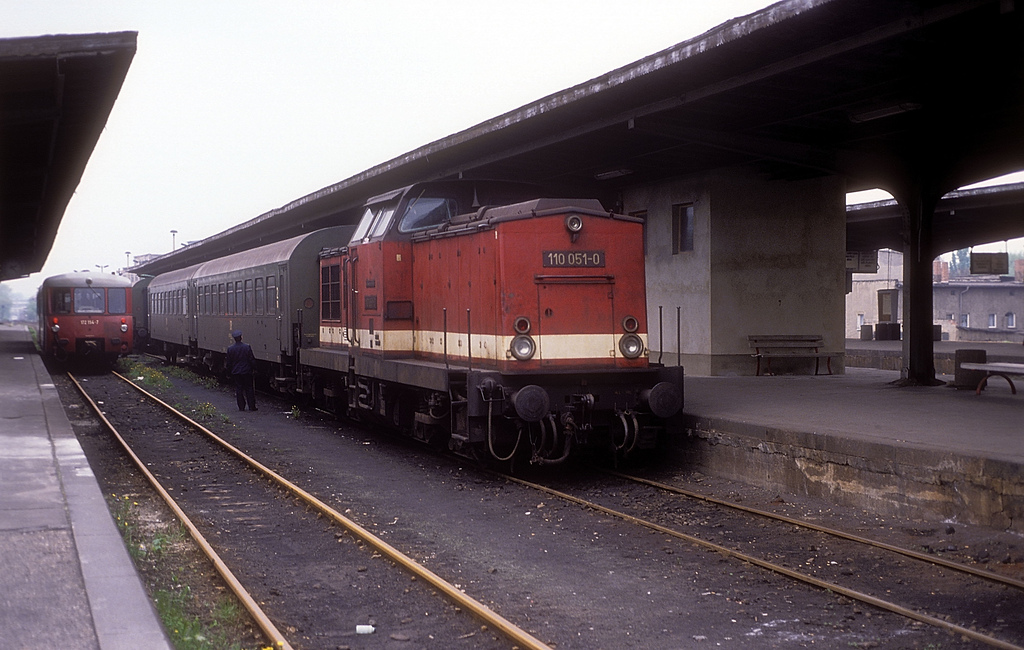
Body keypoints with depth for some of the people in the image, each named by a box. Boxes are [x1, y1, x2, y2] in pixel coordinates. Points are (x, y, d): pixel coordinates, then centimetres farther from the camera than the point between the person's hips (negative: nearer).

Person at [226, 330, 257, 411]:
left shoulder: (230, 349, -3)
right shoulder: (247, 347, -11)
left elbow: (229, 363, 3)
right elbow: (252, 360, -8)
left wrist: (230, 371, 15)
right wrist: (254, 368, 4)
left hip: (236, 373, 2)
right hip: (246, 371, -2)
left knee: (239, 389, 8)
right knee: (249, 389, 5)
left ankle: (241, 407, 7)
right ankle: (252, 406, 6)